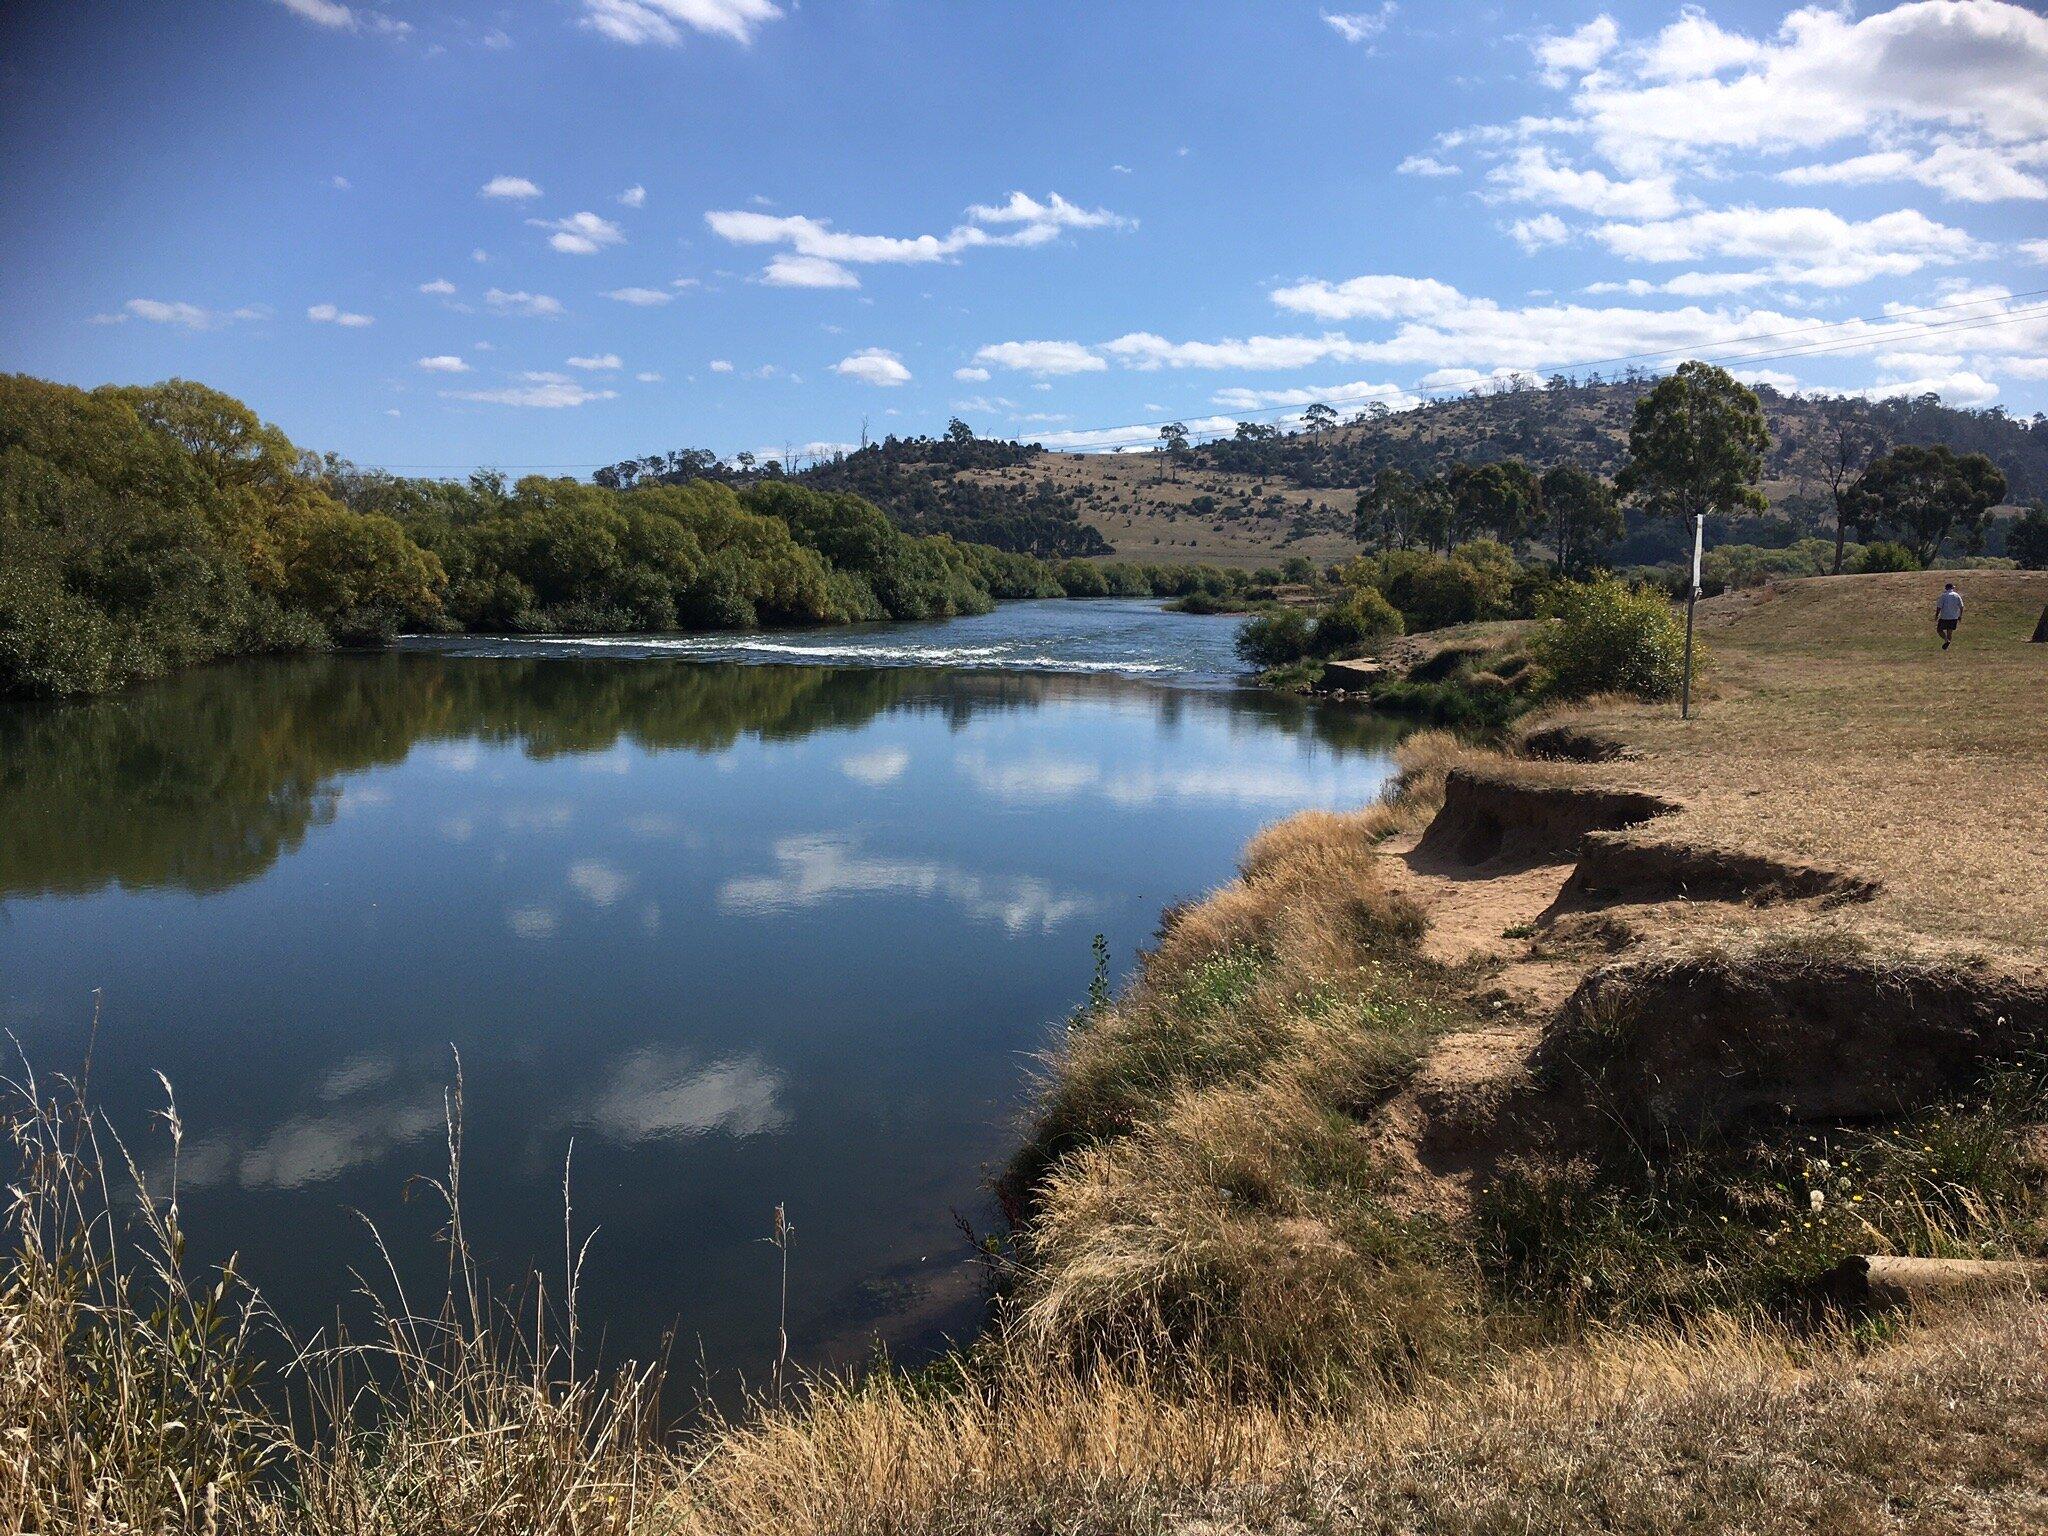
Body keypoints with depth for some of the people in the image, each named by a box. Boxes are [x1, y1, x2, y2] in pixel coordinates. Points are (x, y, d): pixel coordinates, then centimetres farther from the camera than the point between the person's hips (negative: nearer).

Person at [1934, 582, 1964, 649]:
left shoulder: (1943, 595, -8)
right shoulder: (1957, 595, 3)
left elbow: (1939, 607, -10)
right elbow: (1961, 607, 4)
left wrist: (1936, 616, 0)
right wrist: (1960, 616, 14)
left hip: (1944, 617, -4)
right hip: (1954, 617, 4)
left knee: (1939, 630, 8)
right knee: (1950, 632, 13)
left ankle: (1946, 640, -16)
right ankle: (1946, 646, 12)